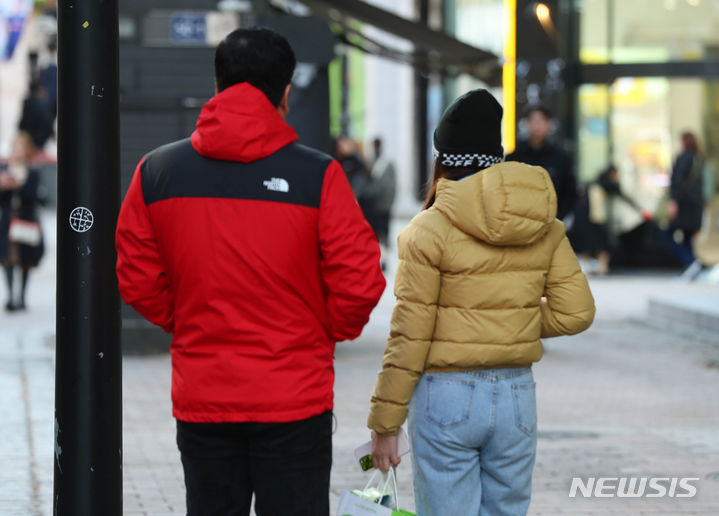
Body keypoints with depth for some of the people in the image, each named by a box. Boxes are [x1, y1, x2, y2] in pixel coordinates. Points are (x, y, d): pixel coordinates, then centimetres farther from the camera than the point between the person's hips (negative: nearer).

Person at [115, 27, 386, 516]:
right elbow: (360, 282, -10)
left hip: (201, 398, 3)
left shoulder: (157, 173, 0)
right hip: (294, 398, -3)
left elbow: (138, 279, 4)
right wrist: (329, 332, 8)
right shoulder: (318, 176, -10)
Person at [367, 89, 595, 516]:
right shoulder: (544, 228, 3)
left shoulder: (431, 230, -10)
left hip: (447, 398, -4)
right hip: (516, 395, 4)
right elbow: (576, 313, 1)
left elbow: (410, 336, -11)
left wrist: (384, 423, -5)